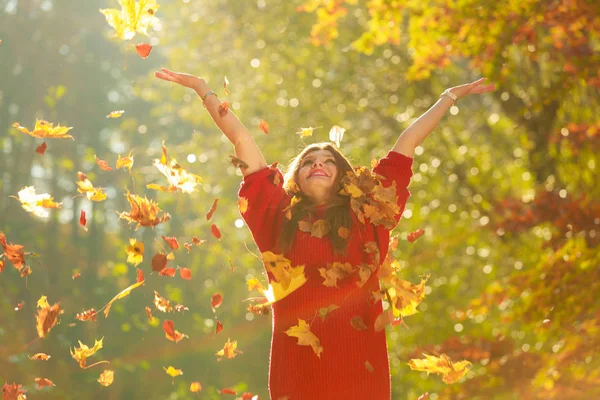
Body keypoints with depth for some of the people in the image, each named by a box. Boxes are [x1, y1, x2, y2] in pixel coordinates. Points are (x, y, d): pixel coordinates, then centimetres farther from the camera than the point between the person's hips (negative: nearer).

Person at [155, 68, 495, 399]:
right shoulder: (279, 215, 12)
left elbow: (408, 142, 18)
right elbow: (242, 139, 16)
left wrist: (450, 96, 27)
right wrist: (202, 88, 21)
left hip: (361, 365, 0)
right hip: (299, 367, 0)